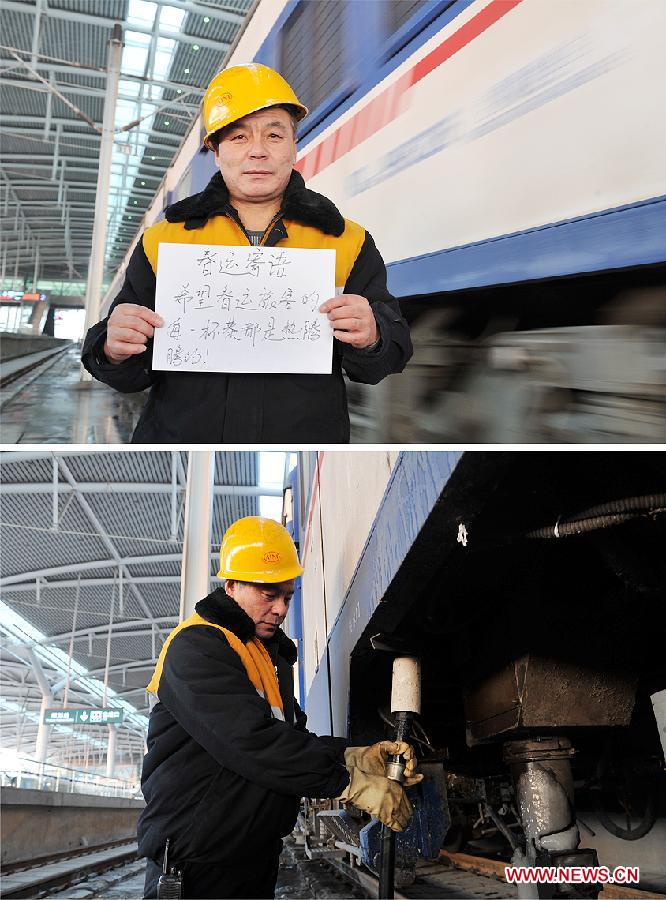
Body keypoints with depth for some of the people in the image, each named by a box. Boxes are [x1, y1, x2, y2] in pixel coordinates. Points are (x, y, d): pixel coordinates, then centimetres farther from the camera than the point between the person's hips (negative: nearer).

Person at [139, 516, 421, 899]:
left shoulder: (274, 653, 15)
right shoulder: (196, 647, -16)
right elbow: (250, 740, -27)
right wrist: (350, 782, -27)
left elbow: (292, 736, 8)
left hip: (258, 858, 9)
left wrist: (355, 757, -11)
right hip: (197, 862, -8)